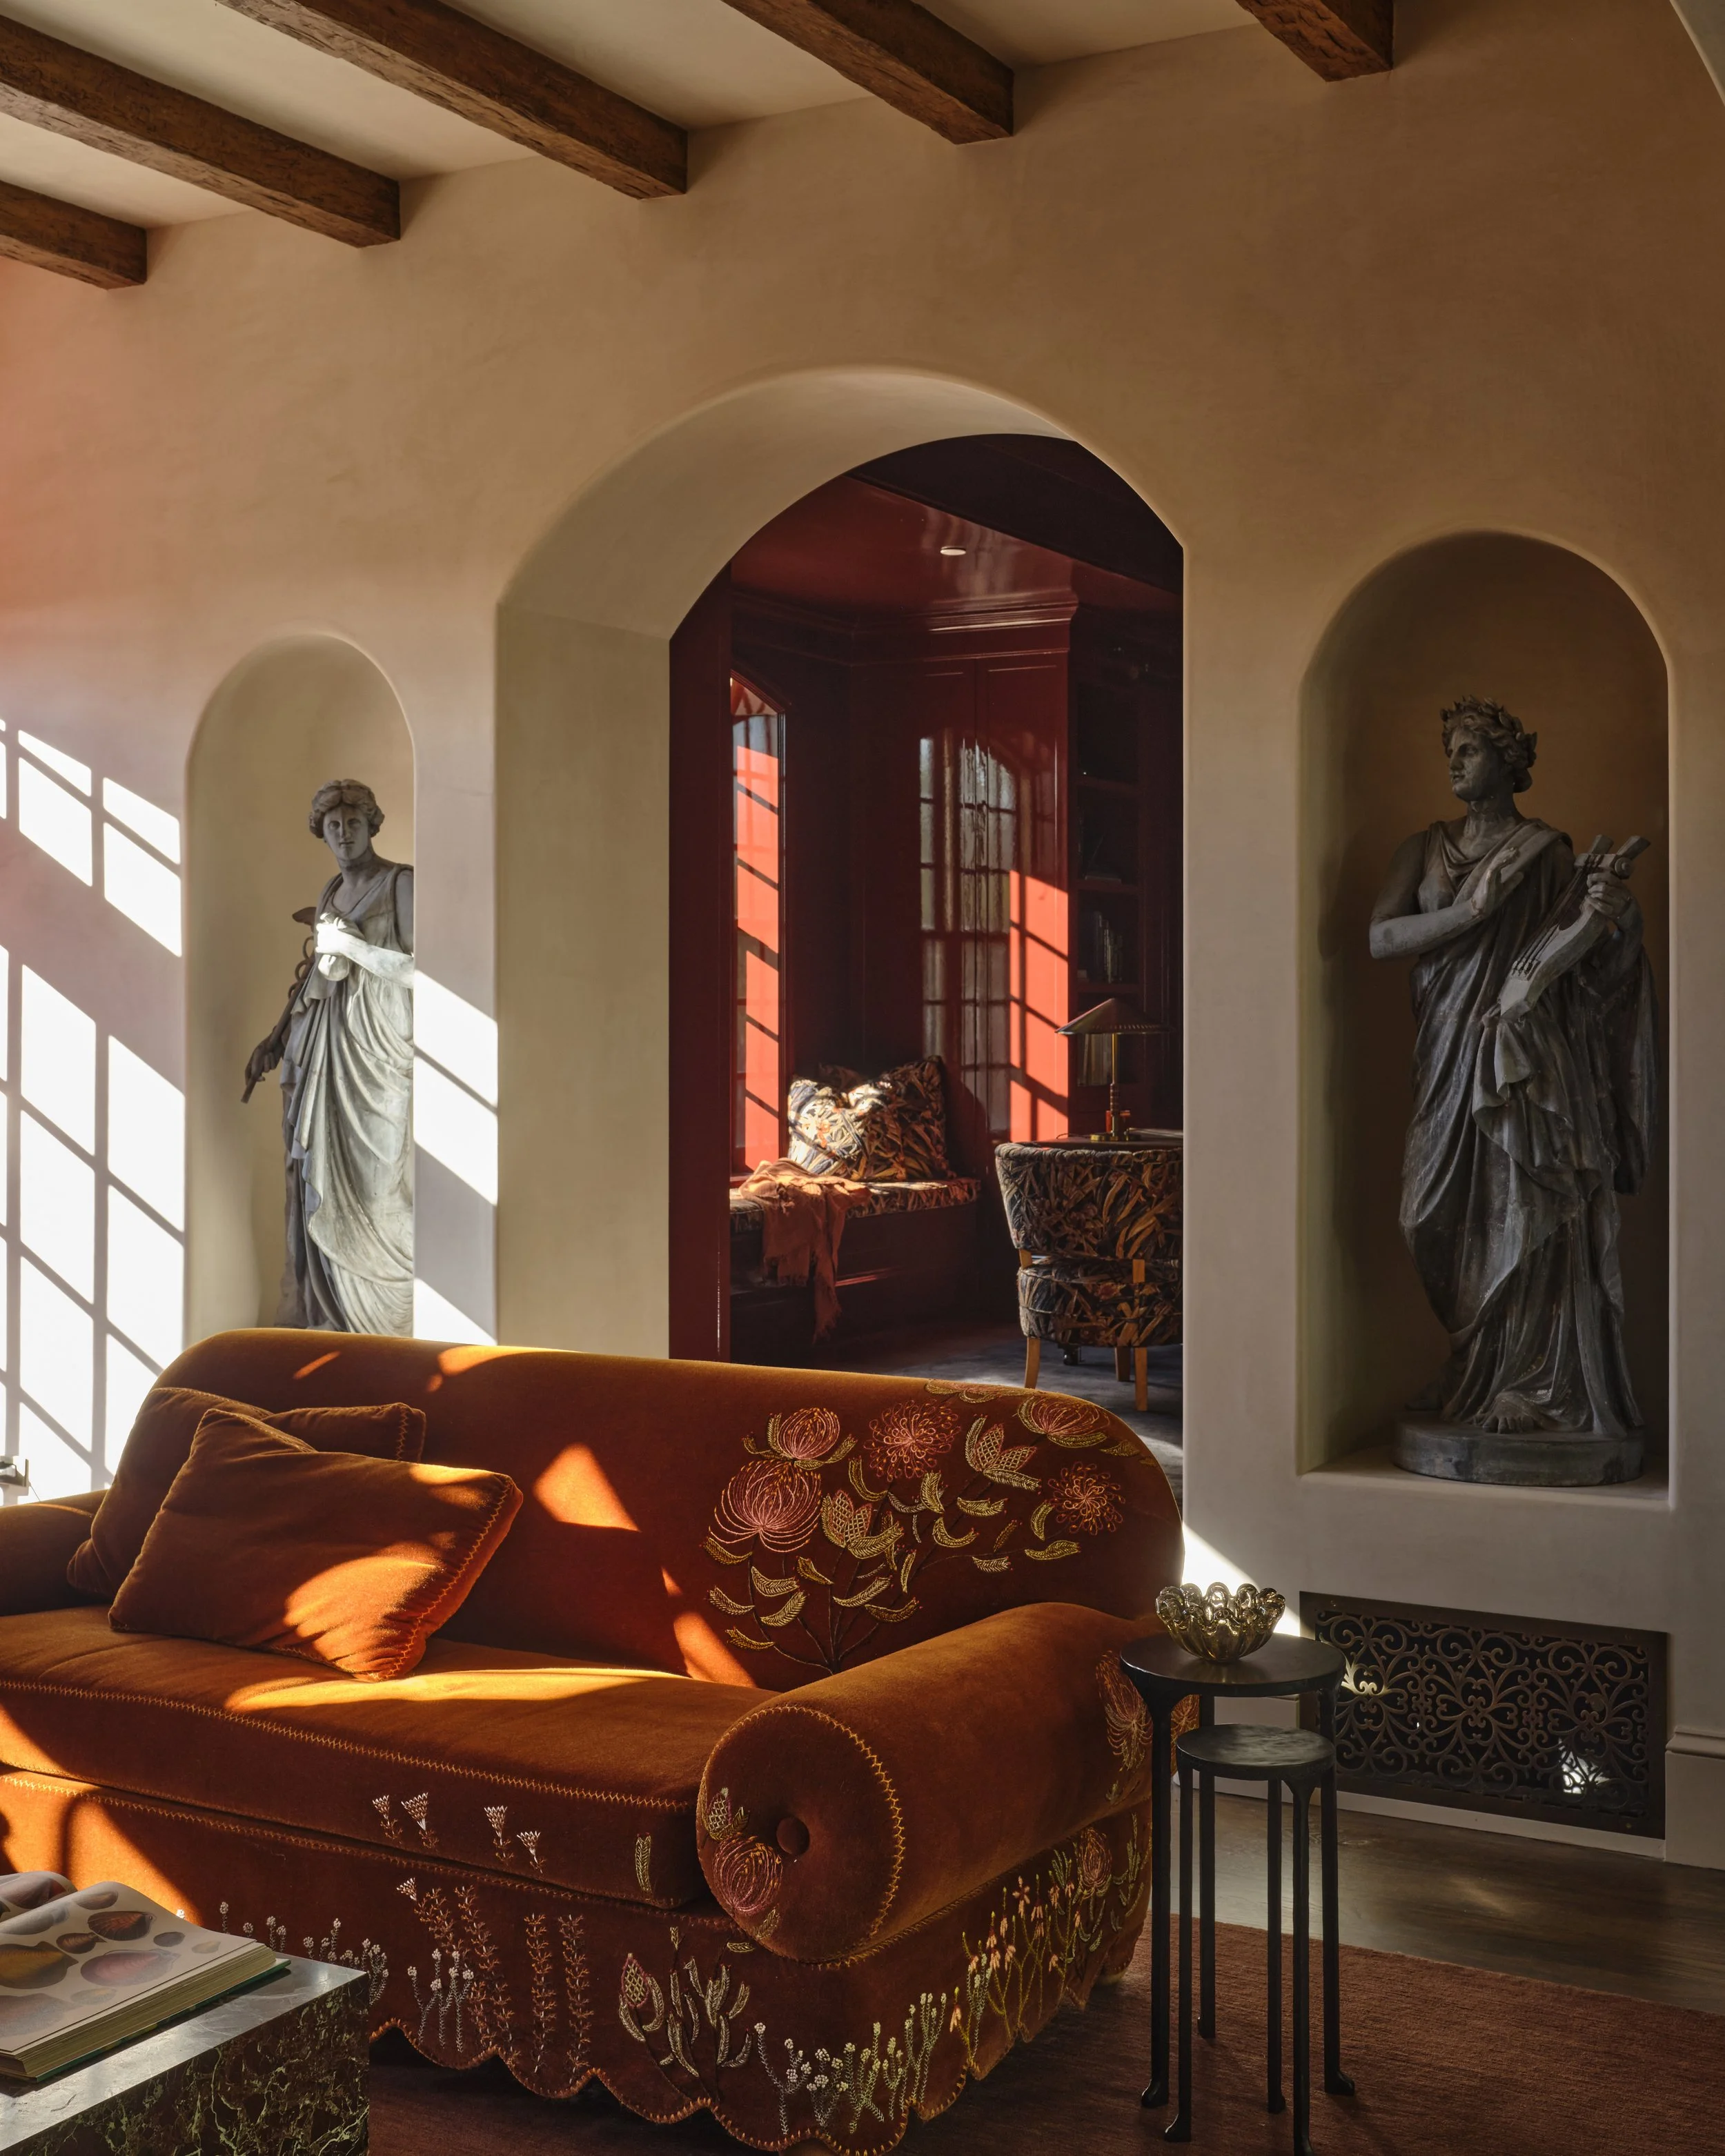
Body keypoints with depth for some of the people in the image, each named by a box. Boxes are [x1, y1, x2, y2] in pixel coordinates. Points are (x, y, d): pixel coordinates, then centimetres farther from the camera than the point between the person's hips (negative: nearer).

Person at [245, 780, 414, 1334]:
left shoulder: (400, 883, -6)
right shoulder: (332, 890, 16)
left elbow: (419, 969, -14)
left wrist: (352, 946, -15)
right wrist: (275, 1040, 20)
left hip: (374, 1052, -7)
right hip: (319, 1049, 7)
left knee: (369, 1181, -5)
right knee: (317, 1179, 6)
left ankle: (381, 1319, 3)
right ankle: (327, 1306, 14)